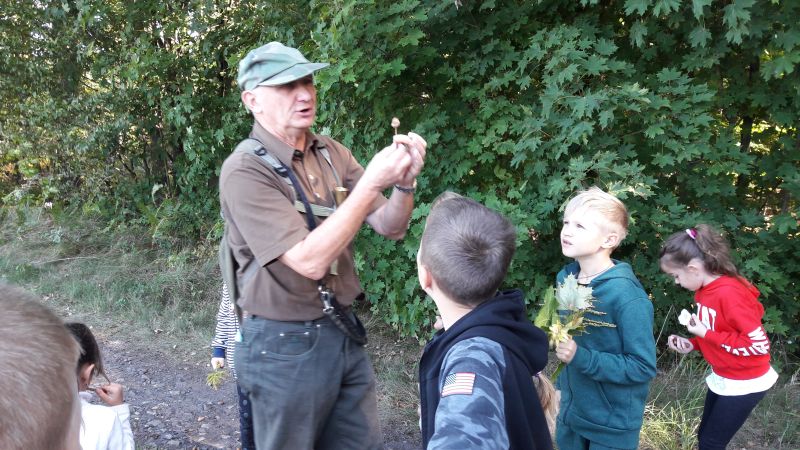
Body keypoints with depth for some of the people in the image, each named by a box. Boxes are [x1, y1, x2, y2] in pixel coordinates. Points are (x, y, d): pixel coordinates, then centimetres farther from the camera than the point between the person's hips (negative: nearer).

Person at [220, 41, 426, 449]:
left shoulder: (331, 153, 2)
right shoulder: (244, 170, -17)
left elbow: (390, 228, 2)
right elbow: (310, 261, -26)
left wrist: (404, 183, -18)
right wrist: (371, 181, -29)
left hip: (343, 331, 6)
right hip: (285, 345, -5)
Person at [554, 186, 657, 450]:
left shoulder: (626, 296, -24)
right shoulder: (565, 278, -5)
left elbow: (643, 367, -21)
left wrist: (581, 357, -28)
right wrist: (563, 385, 10)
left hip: (612, 423, -5)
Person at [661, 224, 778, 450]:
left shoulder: (729, 294, -28)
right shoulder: (705, 290, 0)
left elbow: (759, 344, -27)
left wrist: (706, 334, -23)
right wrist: (692, 345, -3)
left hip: (744, 383, -8)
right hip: (722, 378, 9)